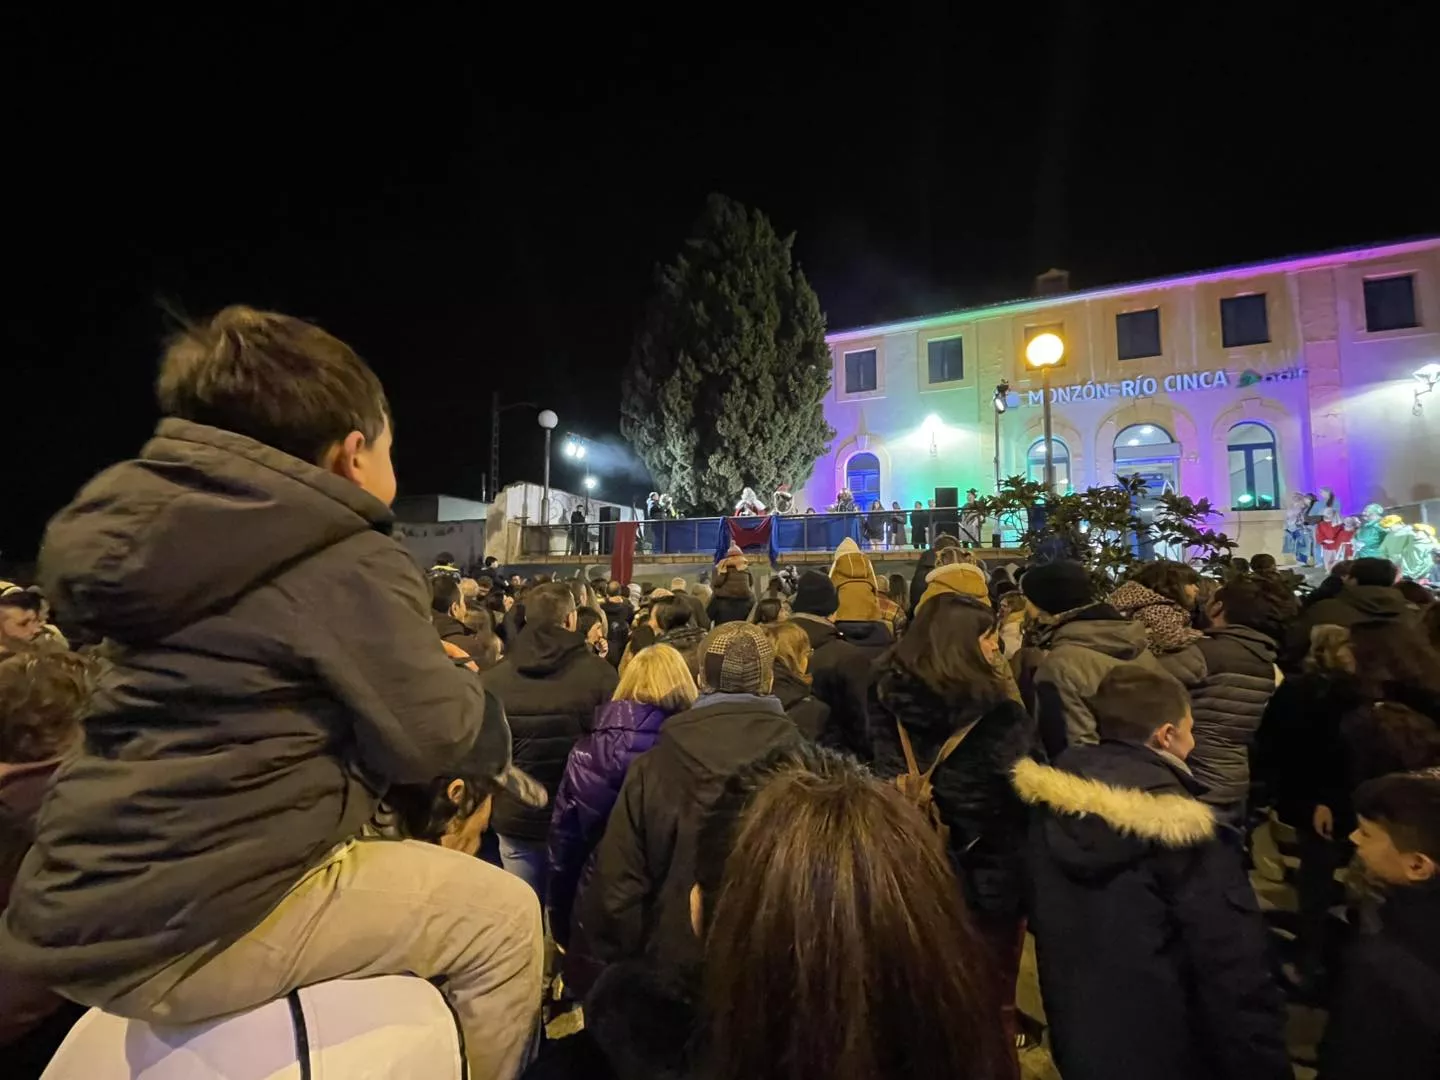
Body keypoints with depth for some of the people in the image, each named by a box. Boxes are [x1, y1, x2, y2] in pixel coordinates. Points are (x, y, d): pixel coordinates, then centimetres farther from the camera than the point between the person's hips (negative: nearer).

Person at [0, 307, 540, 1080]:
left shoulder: (166, 530, 8)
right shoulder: (352, 565, -20)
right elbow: (426, 742, -18)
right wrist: (461, 678, 3)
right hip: (185, 929, -9)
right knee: (502, 916, 0)